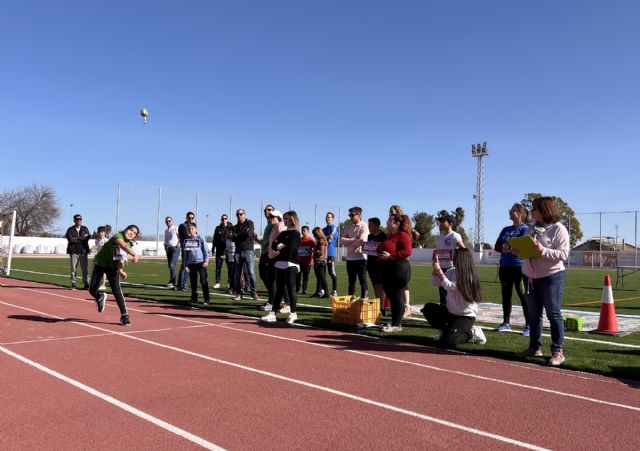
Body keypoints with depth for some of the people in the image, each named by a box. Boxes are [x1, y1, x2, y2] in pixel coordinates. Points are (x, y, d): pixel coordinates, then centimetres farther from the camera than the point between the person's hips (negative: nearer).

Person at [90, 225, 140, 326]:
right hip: (100, 263, -3)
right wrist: (135, 255, -62)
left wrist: (120, 270, -37)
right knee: (92, 290, -5)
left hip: (113, 267, 3)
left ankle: (124, 315, -9)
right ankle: (100, 297, 33)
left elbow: (121, 258, -18)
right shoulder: (118, 236, -23)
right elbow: (124, 246, -46)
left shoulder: (130, 244, -6)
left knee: (116, 289, -14)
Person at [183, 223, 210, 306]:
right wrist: (186, 265, 10)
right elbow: (186, 253, 13)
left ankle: (206, 299, -2)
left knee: (203, 281, -6)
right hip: (191, 263, 4)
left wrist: (206, 261, -11)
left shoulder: (200, 239, -3)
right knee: (193, 282, 9)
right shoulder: (186, 240, 8)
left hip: (201, 263, -4)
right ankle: (194, 298, 20)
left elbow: (206, 250, -1)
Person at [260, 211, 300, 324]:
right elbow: (274, 246, 9)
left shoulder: (295, 234, -5)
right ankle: (273, 314, 8)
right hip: (280, 264, 7)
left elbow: (289, 249, -16)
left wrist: (280, 248, 0)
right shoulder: (283, 233, 18)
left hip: (290, 265, -7)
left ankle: (293, 314, 7)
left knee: (290, 289, -3)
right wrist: (280, 246, -11)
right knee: (279, 289, 8)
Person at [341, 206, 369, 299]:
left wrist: (348, 242, -7)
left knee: (362, 280, 0)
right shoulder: (349, 227, 12)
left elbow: (361, 241, -19)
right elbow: (342, 240, 1)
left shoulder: (364, 226, -6)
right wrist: (354, 240, -14)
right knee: (351, 281, 13)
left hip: (360, 258, -6)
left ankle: (364, 298, 5)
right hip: (350, 258, 6)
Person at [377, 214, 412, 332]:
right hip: (387, 269, 10)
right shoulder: (390, 236, 18)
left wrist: (390, 256, -21)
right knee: (391, 296, 13)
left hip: (398, 269, -10)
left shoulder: (402, 235, -10)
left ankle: (397, 325, 2)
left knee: (397, 297, -4)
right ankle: (394, 322, 21)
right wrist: (380, 252, 11)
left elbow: (407, 251, -20)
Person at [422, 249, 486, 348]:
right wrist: (435, 266, -6)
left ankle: (471, 333, 4)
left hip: (466, 316, -8)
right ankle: (448, 330, 6)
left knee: (446, 342, -22)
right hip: (451, 312, 8)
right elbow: (435, 282, 6)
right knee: (428, 308, -7)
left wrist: (439, 271, -24)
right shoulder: (451, 272, 3)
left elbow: (450, 287, -28)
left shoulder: (468, 276, -19)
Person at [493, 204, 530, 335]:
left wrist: (506, 247, -4)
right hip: (504, 266, 7)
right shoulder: (506, 229, 16)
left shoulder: (525, 229, -4)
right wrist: (510, 248, -7)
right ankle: (506, 323, 18)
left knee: (523, 296, -5)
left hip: (519, 267, -7)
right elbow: (497, 247, 11)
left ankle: (528, 325, 0)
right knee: (506, 295, 10)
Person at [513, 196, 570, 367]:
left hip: (551, 277, -7)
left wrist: (543, 250, -27)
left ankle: (557, 351, 9)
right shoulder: (532, 228, 12)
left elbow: (563, 254, -17)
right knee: (533, 314, 12)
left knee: (553, 314, 0)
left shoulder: (558, 229, -10)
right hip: (529, 276, 7)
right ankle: (535, 347, 22)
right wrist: (519, 251, -3)